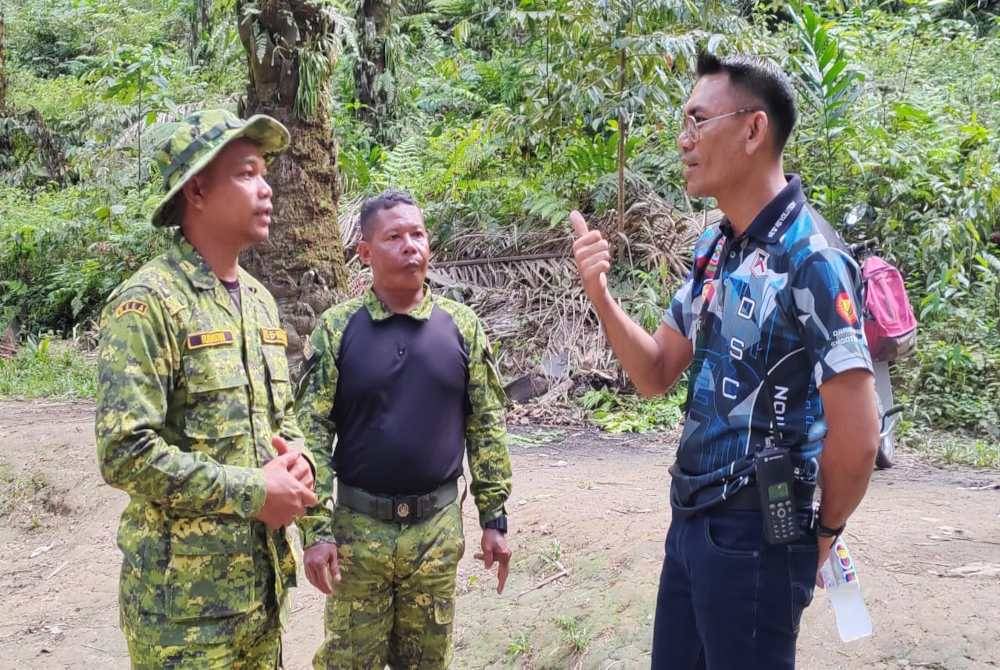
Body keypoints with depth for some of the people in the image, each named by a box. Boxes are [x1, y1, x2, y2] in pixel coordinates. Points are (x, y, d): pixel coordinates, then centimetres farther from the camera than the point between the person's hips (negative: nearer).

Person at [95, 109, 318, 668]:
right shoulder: (149, 302, -15)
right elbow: (125, 451, -22)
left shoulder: (260, 300, 11)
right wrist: (253, 492, -18)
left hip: (266, 575, 8)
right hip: (186, 589, -7)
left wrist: (298, 463, -3)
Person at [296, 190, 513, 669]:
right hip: (358, 526, -1)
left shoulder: (461, 325, 0)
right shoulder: (337, 327, -4)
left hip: (438, 526, 1)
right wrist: (316, 529, -10)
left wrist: (494, 518, 2)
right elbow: (312, 433, -5)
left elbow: (487, 427, 3)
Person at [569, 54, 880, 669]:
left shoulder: (809, 259, -20)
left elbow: (857, 434, -22)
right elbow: (657, 375, 11)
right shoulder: (714, 250, 7)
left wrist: (823, 531, -5)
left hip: (756, 534, -8)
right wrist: (601, 296, -5)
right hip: (691, 519, 8)